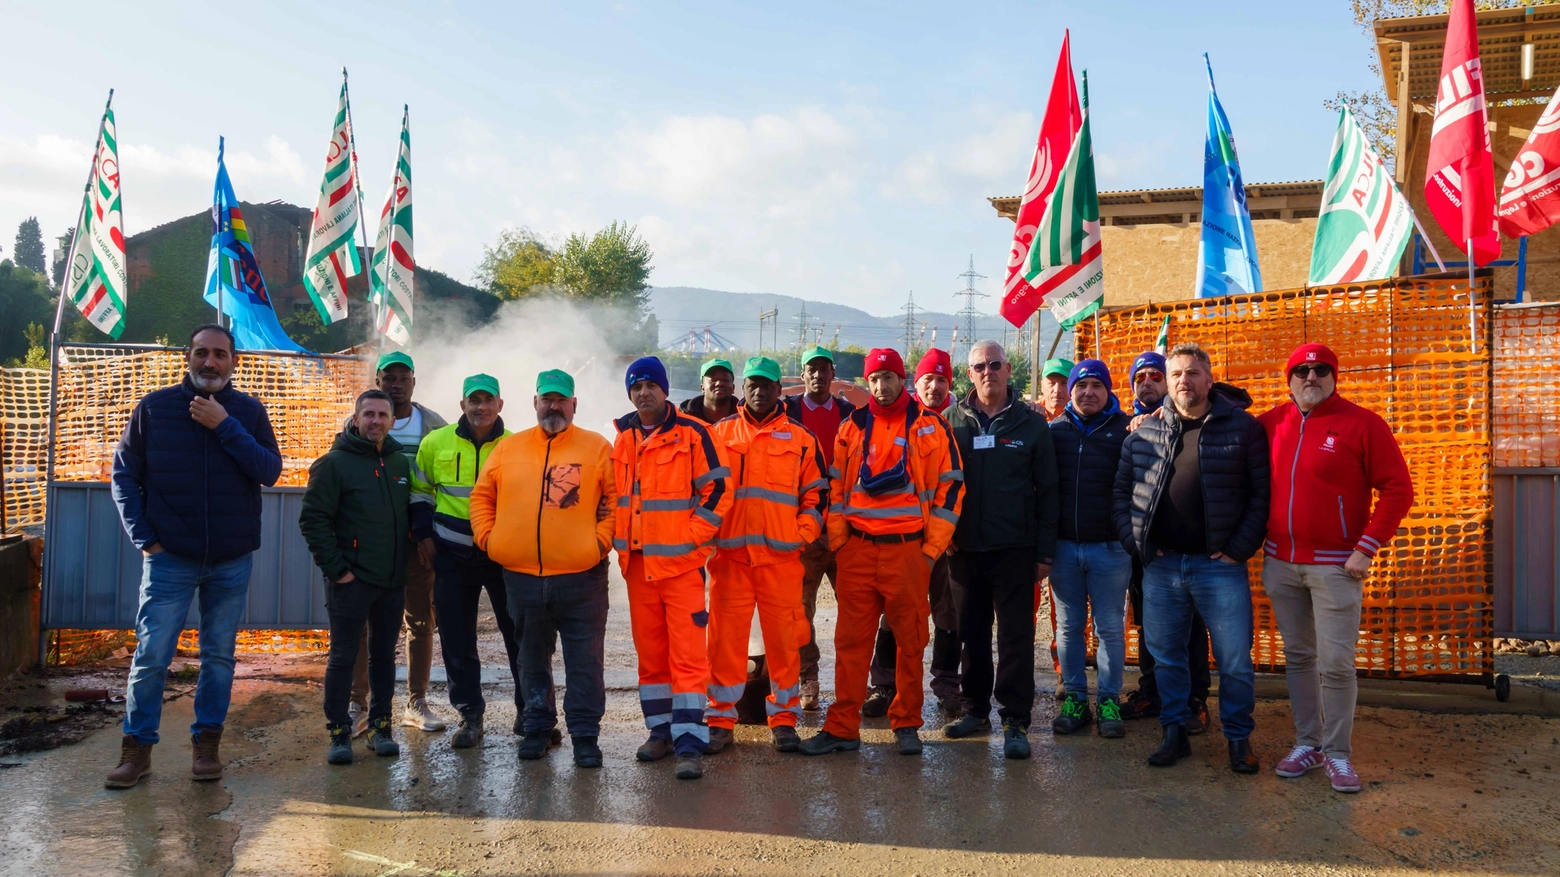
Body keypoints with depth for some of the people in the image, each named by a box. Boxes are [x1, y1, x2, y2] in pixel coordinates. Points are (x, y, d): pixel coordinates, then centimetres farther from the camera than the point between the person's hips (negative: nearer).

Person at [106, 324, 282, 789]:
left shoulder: (249, 411, 2)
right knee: (151, 654, -2)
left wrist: (226, 426, -16)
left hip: (232, 559, 1)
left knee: (219, 655, 8)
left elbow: (270, 471, -8)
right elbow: (124, 475, 3)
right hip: (170, 557, -1)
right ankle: (137, 748, 12)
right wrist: (144, 537, -5)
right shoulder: (154, 407, 0)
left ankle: (207, 743, 20)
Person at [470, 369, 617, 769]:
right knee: (533, 660, 16)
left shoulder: (597, 447, 1)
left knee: (585, 662, 1)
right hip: (522, 576, 3)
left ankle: (585, 735, 10)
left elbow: (618, 498, -1)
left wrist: (601, 539, -9)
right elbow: (482, 496, 15)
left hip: (580, 576, -3)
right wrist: (487, 537, 4)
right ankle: (537, 727, 29)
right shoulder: (508, 449, 10)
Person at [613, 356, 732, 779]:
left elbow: (717, 490, -6)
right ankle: (662, 731, 25)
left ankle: (690, 744, -5)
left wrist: (692, 538, -10)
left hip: (681, 562, -5)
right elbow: (610, 495, 23)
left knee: (687, 654, -8)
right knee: (650, 653, 12)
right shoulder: (621, 440, 12)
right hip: (638, 565, 5)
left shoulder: (691, 433, -4)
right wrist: (618, 538, 11)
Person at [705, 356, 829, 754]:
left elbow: (816, 494, 12)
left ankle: (784, 718, 15)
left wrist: (803, 535, 0)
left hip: (781, 556, 0)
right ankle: (720, 719, 12)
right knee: (725, 636, 2)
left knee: (784, 636, 3)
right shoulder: (719, 434, 9)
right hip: (729, 554, 0)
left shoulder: (801, 438, 9)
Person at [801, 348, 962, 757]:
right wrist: (837, 539, 4)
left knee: (910, 641, 6)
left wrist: (932, 548, -3)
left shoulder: (930, 428, 3)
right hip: (857, 550, 2)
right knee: (851, 640, 3)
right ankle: (842, 727, 9)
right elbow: (836, 488, 13)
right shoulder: (852, 427, 10)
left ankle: (907, 724, 19)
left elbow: (950, 488, 2)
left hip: (908, 550, -2)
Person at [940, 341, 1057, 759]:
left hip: (1015, 550, -2)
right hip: (965, 548, 2)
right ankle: (977, 710, 24)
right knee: (972, 633, 11)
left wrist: (1044, 552, -2)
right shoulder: (953, 422, 5)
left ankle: (1015, 721, 5)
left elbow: (1047, 491, 2)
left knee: (1016, 637, -2)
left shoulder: (1032, 424, 2)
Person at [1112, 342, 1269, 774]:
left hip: (1220, 565, -3)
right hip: (1160, 565, 3)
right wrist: (1134, 540, 0)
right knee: (1166, 657, 12)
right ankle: (1173, 733, 27)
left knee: (1235, 661, 3)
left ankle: (1238, 738, 21)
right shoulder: (1144, 431, 7)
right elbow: (1121, 491, 11)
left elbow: (1262, 493, -5)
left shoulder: (1243, 427, -3)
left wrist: (1240, 547, -11)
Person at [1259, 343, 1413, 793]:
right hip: (1280, 562, 4)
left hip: (1335, 566, -4)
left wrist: (1368, 547, -12)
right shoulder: (1272, 424, 5)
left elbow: (1398, 489, -7)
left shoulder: (1362, 424, -6)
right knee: (1297, 657, 12)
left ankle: (1337, 753, 11)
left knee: (1336, 662, -3)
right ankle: (1307, 743, 23)